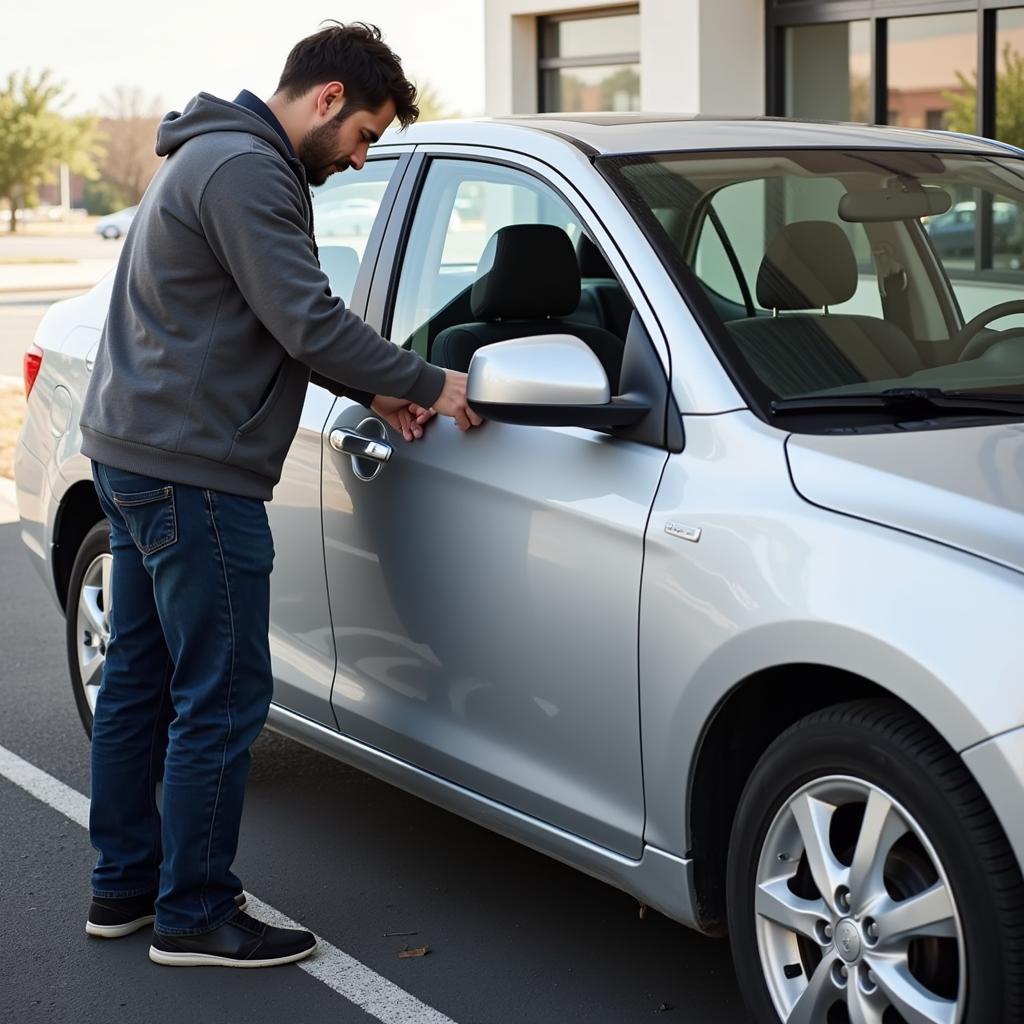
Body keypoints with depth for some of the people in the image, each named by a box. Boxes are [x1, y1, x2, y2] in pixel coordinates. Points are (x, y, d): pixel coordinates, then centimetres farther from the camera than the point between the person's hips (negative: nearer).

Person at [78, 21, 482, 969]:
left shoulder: (216, 155, 19)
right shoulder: (247, 170, -16)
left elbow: (274, 327, 22)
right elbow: (309, 322, -21)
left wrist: (371, 389, 13)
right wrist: (426, 386, -10)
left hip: (134, 453, 11)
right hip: (192, 468, -11)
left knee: (139, 679, 16)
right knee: (222, 699, -4)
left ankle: (125, 884, 27)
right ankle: (195, 916, 5)